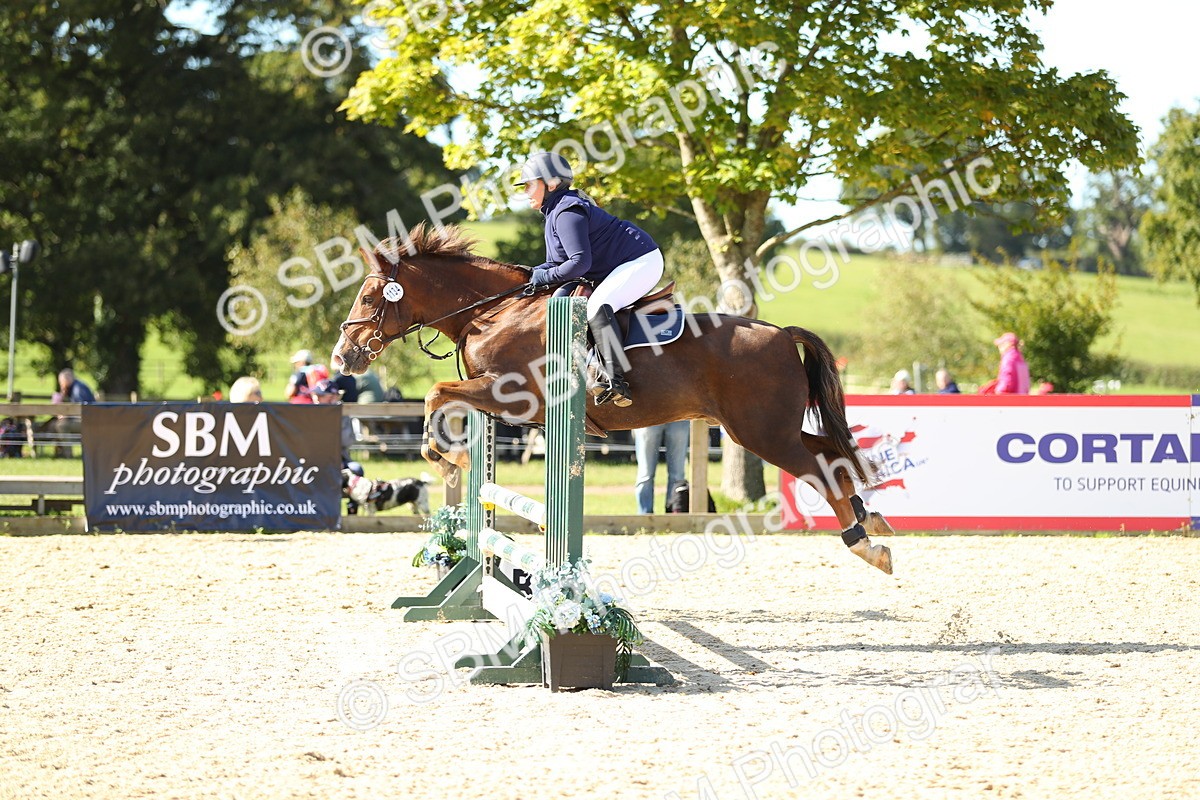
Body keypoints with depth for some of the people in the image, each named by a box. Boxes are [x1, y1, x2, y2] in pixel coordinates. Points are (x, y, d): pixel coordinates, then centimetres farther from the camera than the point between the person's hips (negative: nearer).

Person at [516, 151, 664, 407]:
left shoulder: (566, 213, -19)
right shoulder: (555, 211, 16)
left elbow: (580, 262, -27)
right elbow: (556, 261, 19)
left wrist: (546, 276, -16)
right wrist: (535, 273, -1)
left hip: (640, 261, -12)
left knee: (597, 306, -28)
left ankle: (615, 382, -37)